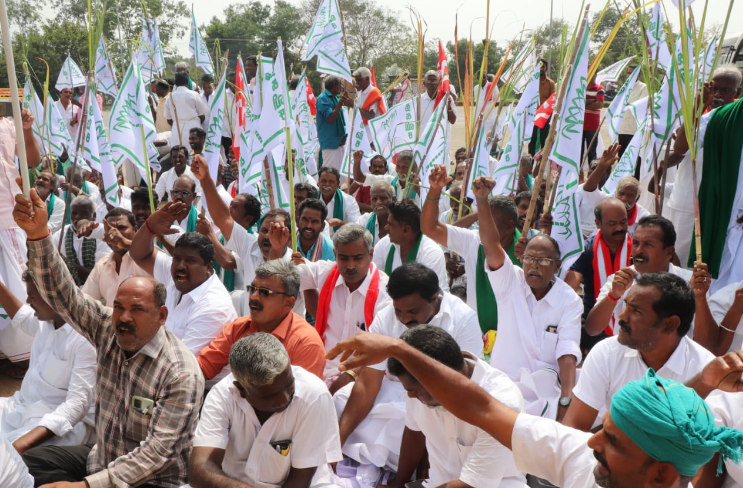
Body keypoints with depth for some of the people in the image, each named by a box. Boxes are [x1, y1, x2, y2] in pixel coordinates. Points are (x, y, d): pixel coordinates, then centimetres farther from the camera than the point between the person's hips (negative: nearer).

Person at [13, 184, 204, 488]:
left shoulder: (182, 374, -23)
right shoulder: (108, 330, -4)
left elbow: (157, 450, -25)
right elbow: (62, 294, -12)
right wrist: (38, 234, -26)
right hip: (101, 459, 7)